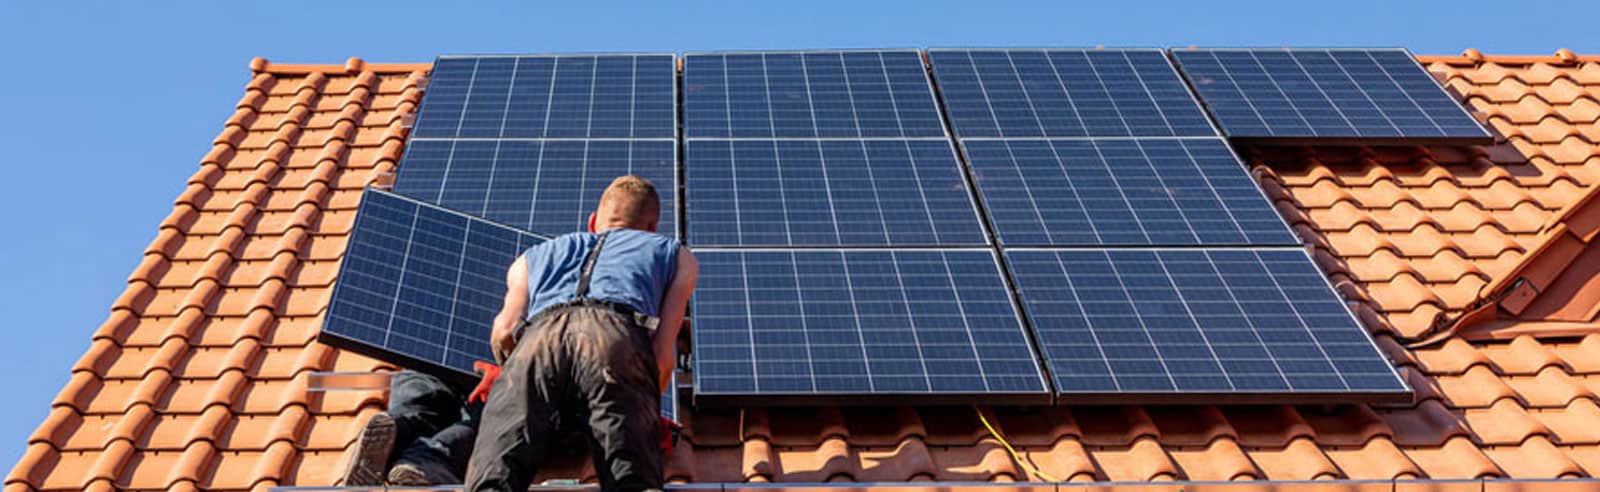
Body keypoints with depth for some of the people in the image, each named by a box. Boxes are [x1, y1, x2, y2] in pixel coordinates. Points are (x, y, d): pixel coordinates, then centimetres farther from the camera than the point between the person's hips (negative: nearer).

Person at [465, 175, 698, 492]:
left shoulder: (536, 255, 42)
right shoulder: (676, 255, 38)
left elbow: (504, 333, 21)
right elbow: (663, 351, 21)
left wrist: (513, 376, 42)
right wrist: (644, 410, 39)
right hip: (617, 338, -1)